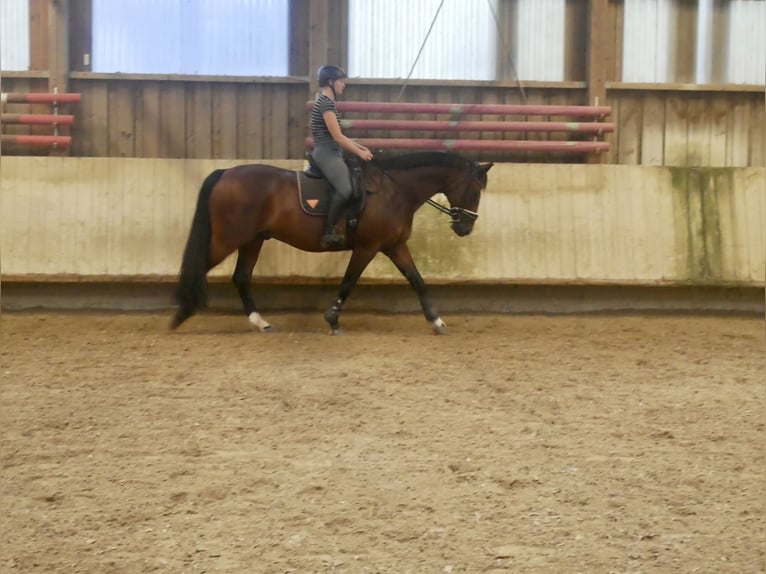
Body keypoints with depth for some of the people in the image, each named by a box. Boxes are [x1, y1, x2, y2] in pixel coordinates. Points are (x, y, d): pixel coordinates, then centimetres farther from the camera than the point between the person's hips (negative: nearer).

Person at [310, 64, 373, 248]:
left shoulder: (326, 101, 18)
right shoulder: (326, 102, -13)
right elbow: (337, 137, -17)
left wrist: (358, 146, 16)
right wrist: (360, 153, -10)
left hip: (332, 153, 11)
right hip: (327, 153, -11)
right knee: (345, 189, -30)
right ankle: (330, 231, -25)